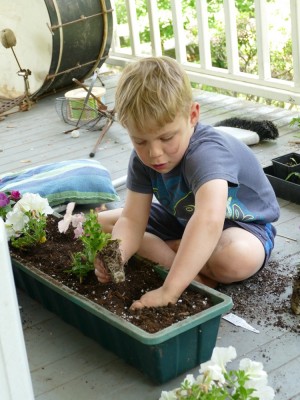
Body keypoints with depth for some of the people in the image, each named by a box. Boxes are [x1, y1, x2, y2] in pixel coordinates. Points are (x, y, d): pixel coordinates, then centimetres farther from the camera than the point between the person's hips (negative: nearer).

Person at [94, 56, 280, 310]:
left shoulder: (206, 152, -38)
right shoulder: (143, 157, -15)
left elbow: (209, 220, -55)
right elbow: (132, 220, -19)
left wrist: (169, 291, -59)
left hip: (241, 224, -6)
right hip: (183, 220, 7)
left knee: (237, 258, -43)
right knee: (99, 223, -6)